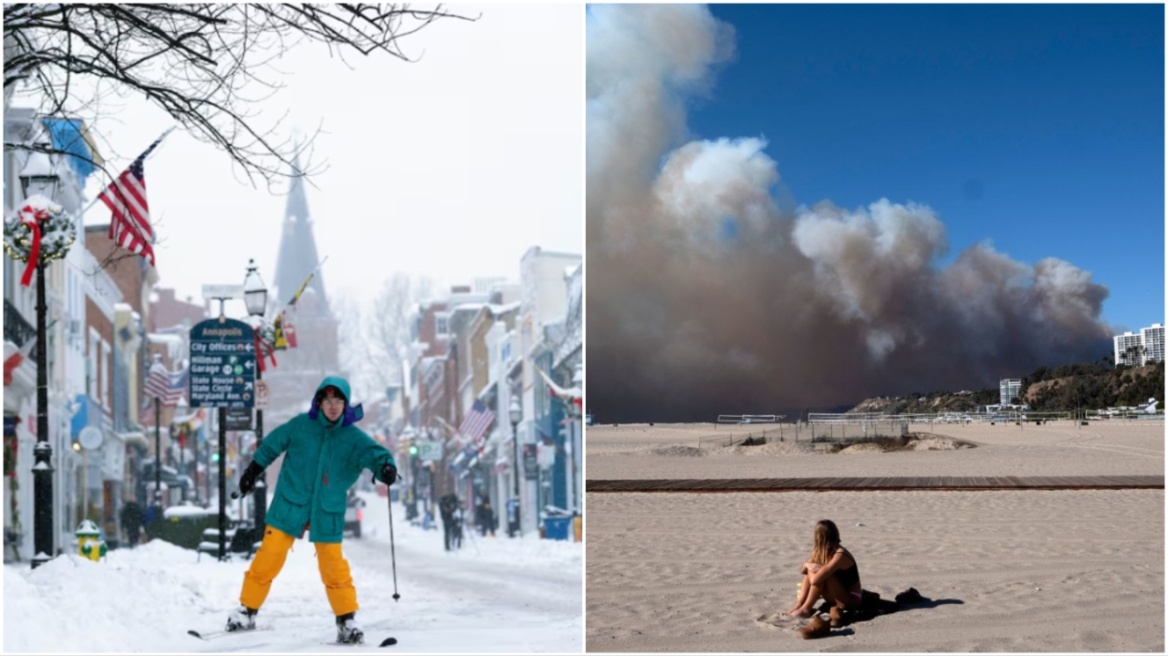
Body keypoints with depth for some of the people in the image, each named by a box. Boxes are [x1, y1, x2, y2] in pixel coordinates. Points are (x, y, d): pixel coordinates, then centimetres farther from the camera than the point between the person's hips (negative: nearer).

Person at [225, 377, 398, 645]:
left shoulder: (353, 438, -6)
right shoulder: (301, 425, -5)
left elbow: (374, 453, -20)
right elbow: (272, 444, 8)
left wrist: (386, 466, -42)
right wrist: (253, 471, 15)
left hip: (328, 513, 0)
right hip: (289, 505, 0)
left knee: (333, 566, 1)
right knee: (269, 558, -1)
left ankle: (347, 620, 12)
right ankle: (247, 610, 14)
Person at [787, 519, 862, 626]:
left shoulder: (839, 555, -27)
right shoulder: (821, 551, 0)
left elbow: (815, 580, -34)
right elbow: (802, 569, 6)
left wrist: (807, 565, -14)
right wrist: (808, 566, -17)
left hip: (851, 598, -8)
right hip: (835, 597, 8)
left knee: (821, 575, -29)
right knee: (810, 571, -7)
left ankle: (806, 609, -17)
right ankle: (799, 605, -14)